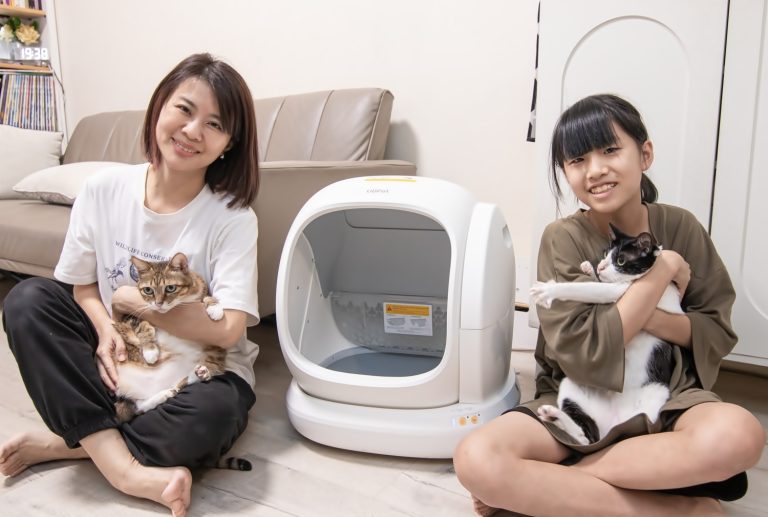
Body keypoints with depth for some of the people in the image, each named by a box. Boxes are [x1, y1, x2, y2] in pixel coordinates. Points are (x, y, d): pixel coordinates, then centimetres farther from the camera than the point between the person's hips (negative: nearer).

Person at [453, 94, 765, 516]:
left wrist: (649, 319, -18)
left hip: (667, 398, 3)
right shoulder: (563, 239, -9)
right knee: (476, 460, -28)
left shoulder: (679, 227, -1)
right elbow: (582, 355, -18)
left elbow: (719, 332, 3)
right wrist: (663, 268, -16)